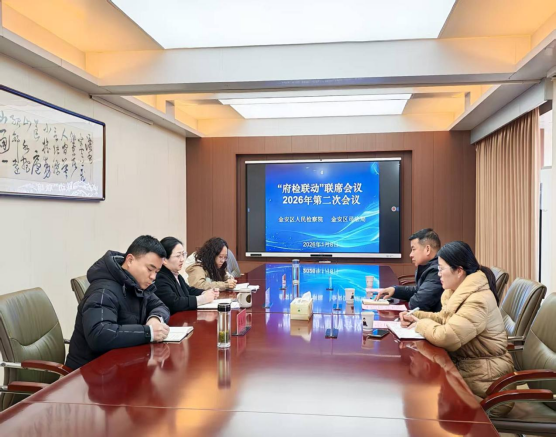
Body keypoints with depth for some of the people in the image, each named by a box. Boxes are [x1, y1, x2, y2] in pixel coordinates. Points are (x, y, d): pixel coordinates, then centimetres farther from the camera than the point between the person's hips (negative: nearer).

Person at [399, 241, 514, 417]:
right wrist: (416, 316, 2)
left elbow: (445, 336, -33)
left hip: (484, 373, -8)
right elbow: (445, 318, 18)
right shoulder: (458, 291, 4)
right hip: (465, 362, 8)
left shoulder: (478, 300, -27)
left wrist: (421, 324, -14)